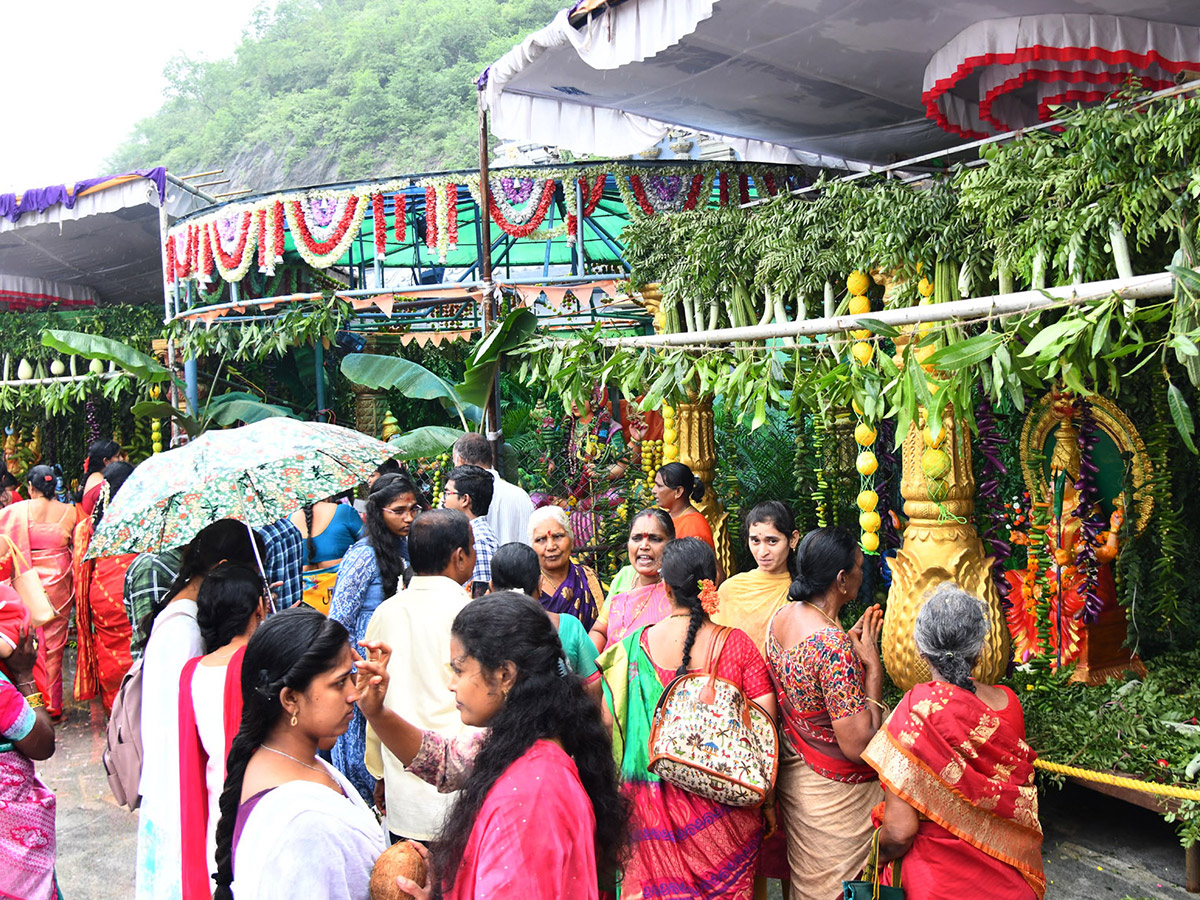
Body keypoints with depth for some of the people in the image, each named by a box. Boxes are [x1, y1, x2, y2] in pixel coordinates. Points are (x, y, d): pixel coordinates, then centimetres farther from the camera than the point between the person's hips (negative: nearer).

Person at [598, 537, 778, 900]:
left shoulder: (635, 645, -7)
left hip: (652, 801, 1)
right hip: (722, 802, -1)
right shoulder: (738, 646, -12)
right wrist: (768, 802, -1)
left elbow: (609, 726, -1)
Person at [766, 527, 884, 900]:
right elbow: (858, 746, -28)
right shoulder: (834, 645, -31)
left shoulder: (781, 617, -4)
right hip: (835, 794, -8)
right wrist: (872, 662, -22)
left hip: (792, 776, 8)